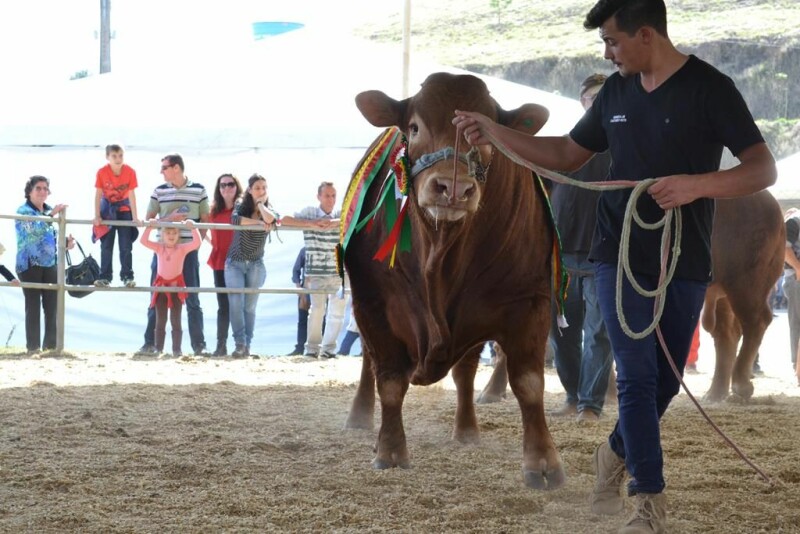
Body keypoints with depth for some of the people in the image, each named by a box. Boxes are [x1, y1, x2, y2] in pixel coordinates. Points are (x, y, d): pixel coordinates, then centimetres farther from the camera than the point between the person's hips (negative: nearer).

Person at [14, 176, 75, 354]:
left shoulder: (49, 211, 17)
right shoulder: (24, 211, -4)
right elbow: (33, 228, -24)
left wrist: (66, 243, 4)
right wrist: (51, 215, -32)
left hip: (50, 265, 6)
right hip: (30, 265, -6)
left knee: (52, 306, 3)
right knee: (33, 306, -7)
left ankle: (51, 345, 9)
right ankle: (33, 346, -5)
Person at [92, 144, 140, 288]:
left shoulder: (130, 172, -17)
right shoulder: (102, 172, -17)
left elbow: (131, 195, -14)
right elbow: (98, 195, -14)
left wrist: (135, 217, -15)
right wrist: (97, 216, -16)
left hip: (123, 209, 0)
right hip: (107, 209, 0)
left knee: (126, 246, -2)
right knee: (106, 246, 2)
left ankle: (127, 277, 2)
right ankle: (104, 277, 5)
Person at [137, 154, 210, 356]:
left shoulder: (199, 190, 3)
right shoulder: (159, 191, 6)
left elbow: (205, 220, 6)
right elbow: (148, 220, 4)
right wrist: (169, 218, -13)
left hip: (188, 250, -1)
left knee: (192, 299, 2)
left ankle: (199, 345, 6)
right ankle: (150, 343, 6)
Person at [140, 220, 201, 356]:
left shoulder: (182, 248, -3)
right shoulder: (159, 248, 2)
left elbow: (197, 243, -14)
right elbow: (144, 241, -5)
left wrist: (193, 228, -20)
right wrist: (149, 227, -13)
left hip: (176, 286, -2)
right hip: (161, 286, 2)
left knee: (176, 321, 1)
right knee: (160, 321, 7)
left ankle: (177, 349, 3)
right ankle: (158, 349, 9)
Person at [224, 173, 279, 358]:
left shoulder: (269, 209, 5)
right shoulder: (241, 206, 3)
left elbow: (271, 220, -21)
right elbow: (235, 219, -20)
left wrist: (261, 203, -7)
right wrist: (259, 222, -19)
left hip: (256, 265, 1)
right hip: (235, 263, -1)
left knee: (250, 306, 2)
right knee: (236, 303, -13)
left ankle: (247, 345, 6)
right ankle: (240, 343, -14)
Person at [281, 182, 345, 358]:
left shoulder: (341, 215, 8)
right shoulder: (309, 213, 4)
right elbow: (284, 220, -6)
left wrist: (335, 223, -22)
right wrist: (312, 224, -16)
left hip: (339, 271, 2)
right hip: (316, 271, -2)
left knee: (338, 310, -1)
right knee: (317, 308, -10)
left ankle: (329, 348, 10)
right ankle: (312, 347, 2)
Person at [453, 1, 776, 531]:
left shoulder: (710, 88, -9)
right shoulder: (616, 91, 5)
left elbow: (763, 169, -14)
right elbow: (566, 154, 19)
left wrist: (696, 184, -29)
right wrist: (494, 132, 10)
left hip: (685, 263, -2)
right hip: (620, 256, 2)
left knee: (665, 381, 9)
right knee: (638, 375, -9)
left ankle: (618, 453, 36)